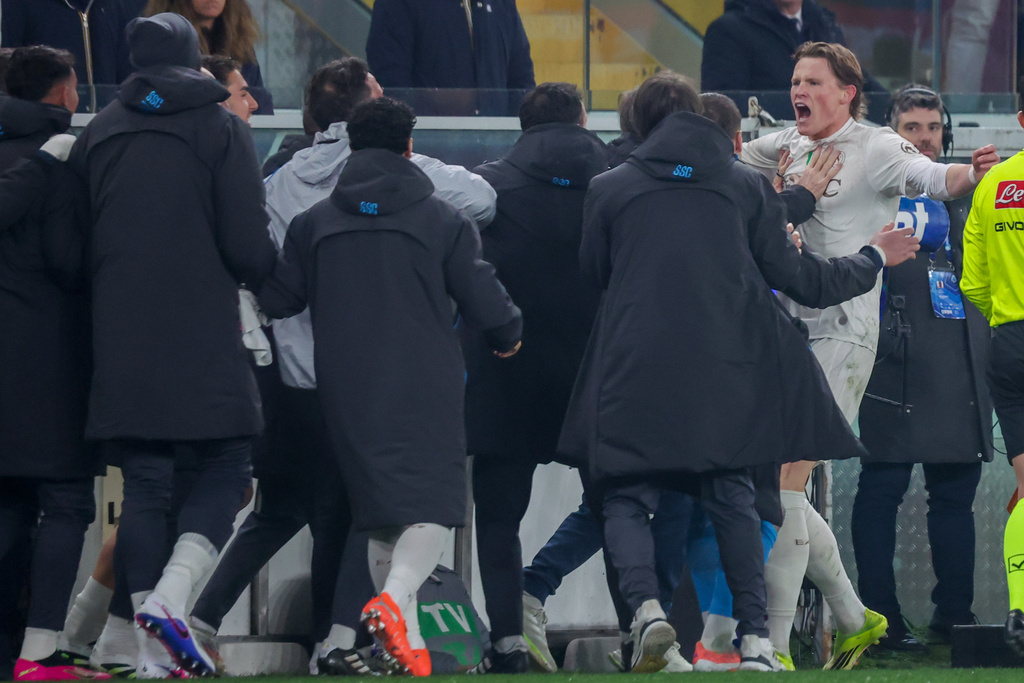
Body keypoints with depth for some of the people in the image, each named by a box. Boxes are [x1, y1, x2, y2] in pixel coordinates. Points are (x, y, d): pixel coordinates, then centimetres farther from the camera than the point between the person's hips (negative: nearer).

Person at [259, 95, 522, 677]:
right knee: (434, 503, -3)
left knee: (382, 508, 12)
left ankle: (409, 641, 10)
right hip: (427, 389, -3)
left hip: (348, 390, 3)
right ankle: (397, 595, -31)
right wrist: (509, 334, 21)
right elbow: (486, 303, -1)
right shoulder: (443, 221, -1)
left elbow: (276, 300, 8)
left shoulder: (313, 224, 6)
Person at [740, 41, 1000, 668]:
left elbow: (928, 177, -20)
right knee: (773, 491, 11)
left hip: (841, 333, -8)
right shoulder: (784, 148, 12)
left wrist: (969, 174, -40)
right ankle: (855, 619, 27)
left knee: (782, 487, -14)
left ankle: (777, 648, -10)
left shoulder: (875, 148, -7)